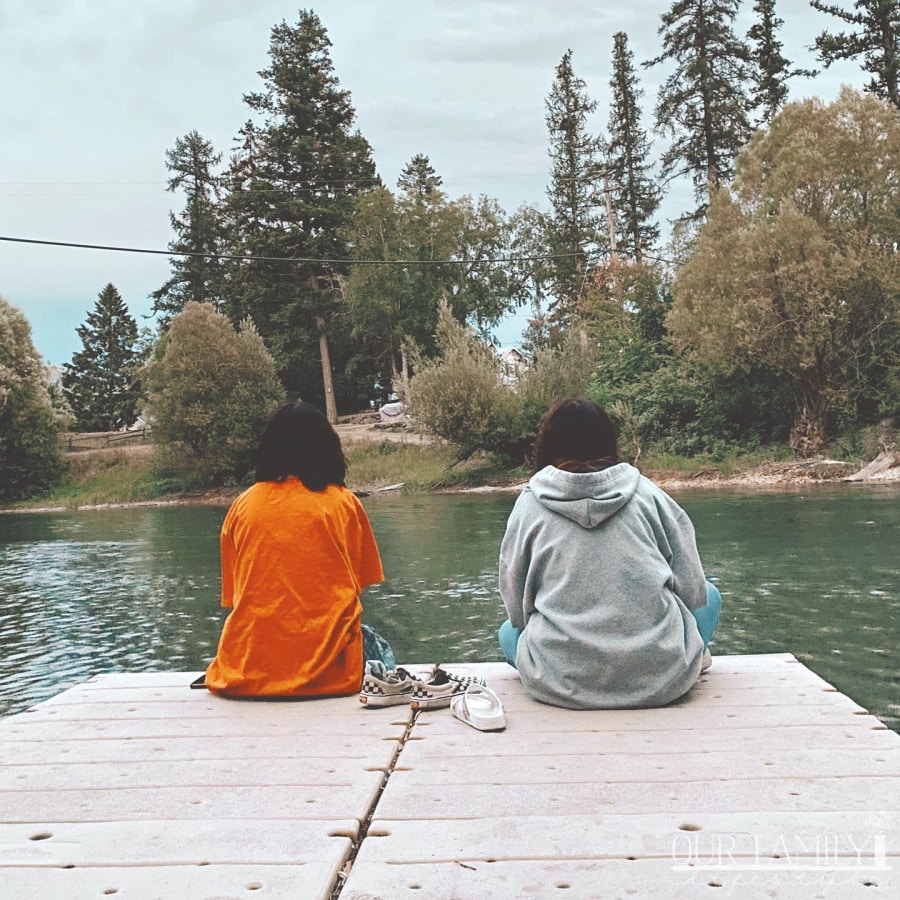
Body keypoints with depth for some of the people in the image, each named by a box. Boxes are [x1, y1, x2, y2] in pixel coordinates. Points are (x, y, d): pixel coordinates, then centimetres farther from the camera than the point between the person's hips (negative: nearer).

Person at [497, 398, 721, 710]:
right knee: (709, 596, 28)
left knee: (508, 632, 30)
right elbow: (692, 590, 3)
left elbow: (516, 607, 6)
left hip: (561, 683, -1)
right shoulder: (647, 493, 2)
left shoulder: (529, 505, 2)